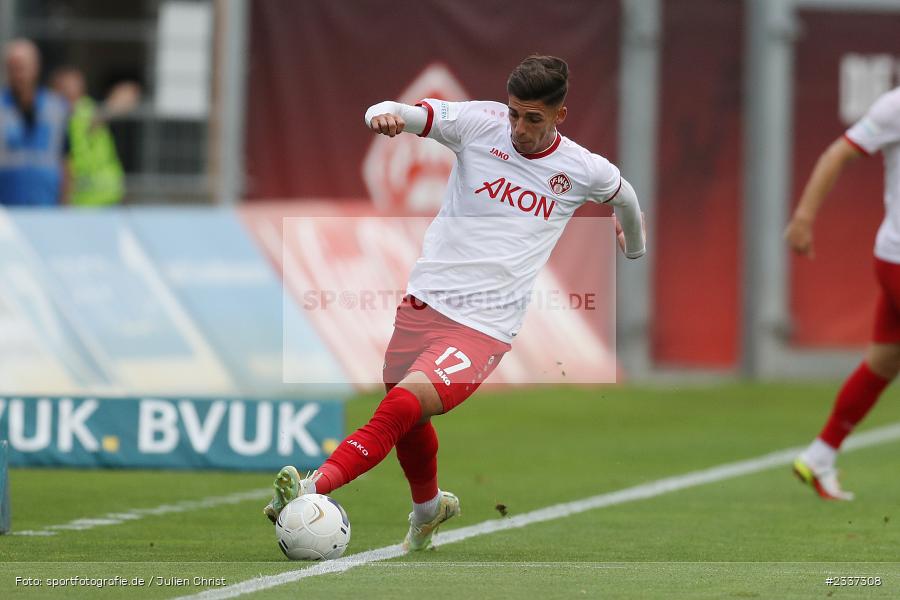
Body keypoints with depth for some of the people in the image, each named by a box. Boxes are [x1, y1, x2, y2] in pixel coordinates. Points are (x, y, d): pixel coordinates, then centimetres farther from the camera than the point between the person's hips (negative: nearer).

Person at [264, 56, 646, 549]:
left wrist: (635, 245, 45)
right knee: (409, 427, 16)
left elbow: (622, 195, 26)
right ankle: (429, 506, 47)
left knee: (400, 408, -24)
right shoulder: (480, 123, -1)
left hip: (482, 329, -3)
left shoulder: (583, 170, 1)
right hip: (423, 302, 3)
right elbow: (390, 114, -8)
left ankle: (313, 488, -38)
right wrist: (384, 115, -33)